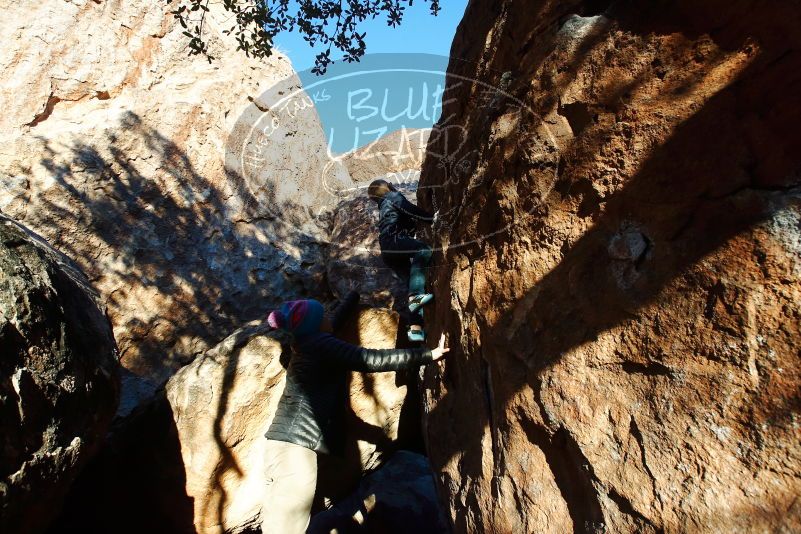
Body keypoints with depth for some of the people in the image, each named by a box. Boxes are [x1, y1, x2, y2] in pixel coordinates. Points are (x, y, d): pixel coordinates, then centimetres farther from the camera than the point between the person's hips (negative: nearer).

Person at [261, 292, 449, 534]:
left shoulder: (306, 343, 17)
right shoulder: (319, 343, -10)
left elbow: (334, 323, 37)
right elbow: (371, 360, -19)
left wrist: (354, 296, 51)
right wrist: (428, 355, -18)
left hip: (288, 440, 10)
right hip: (294, 443, -10)